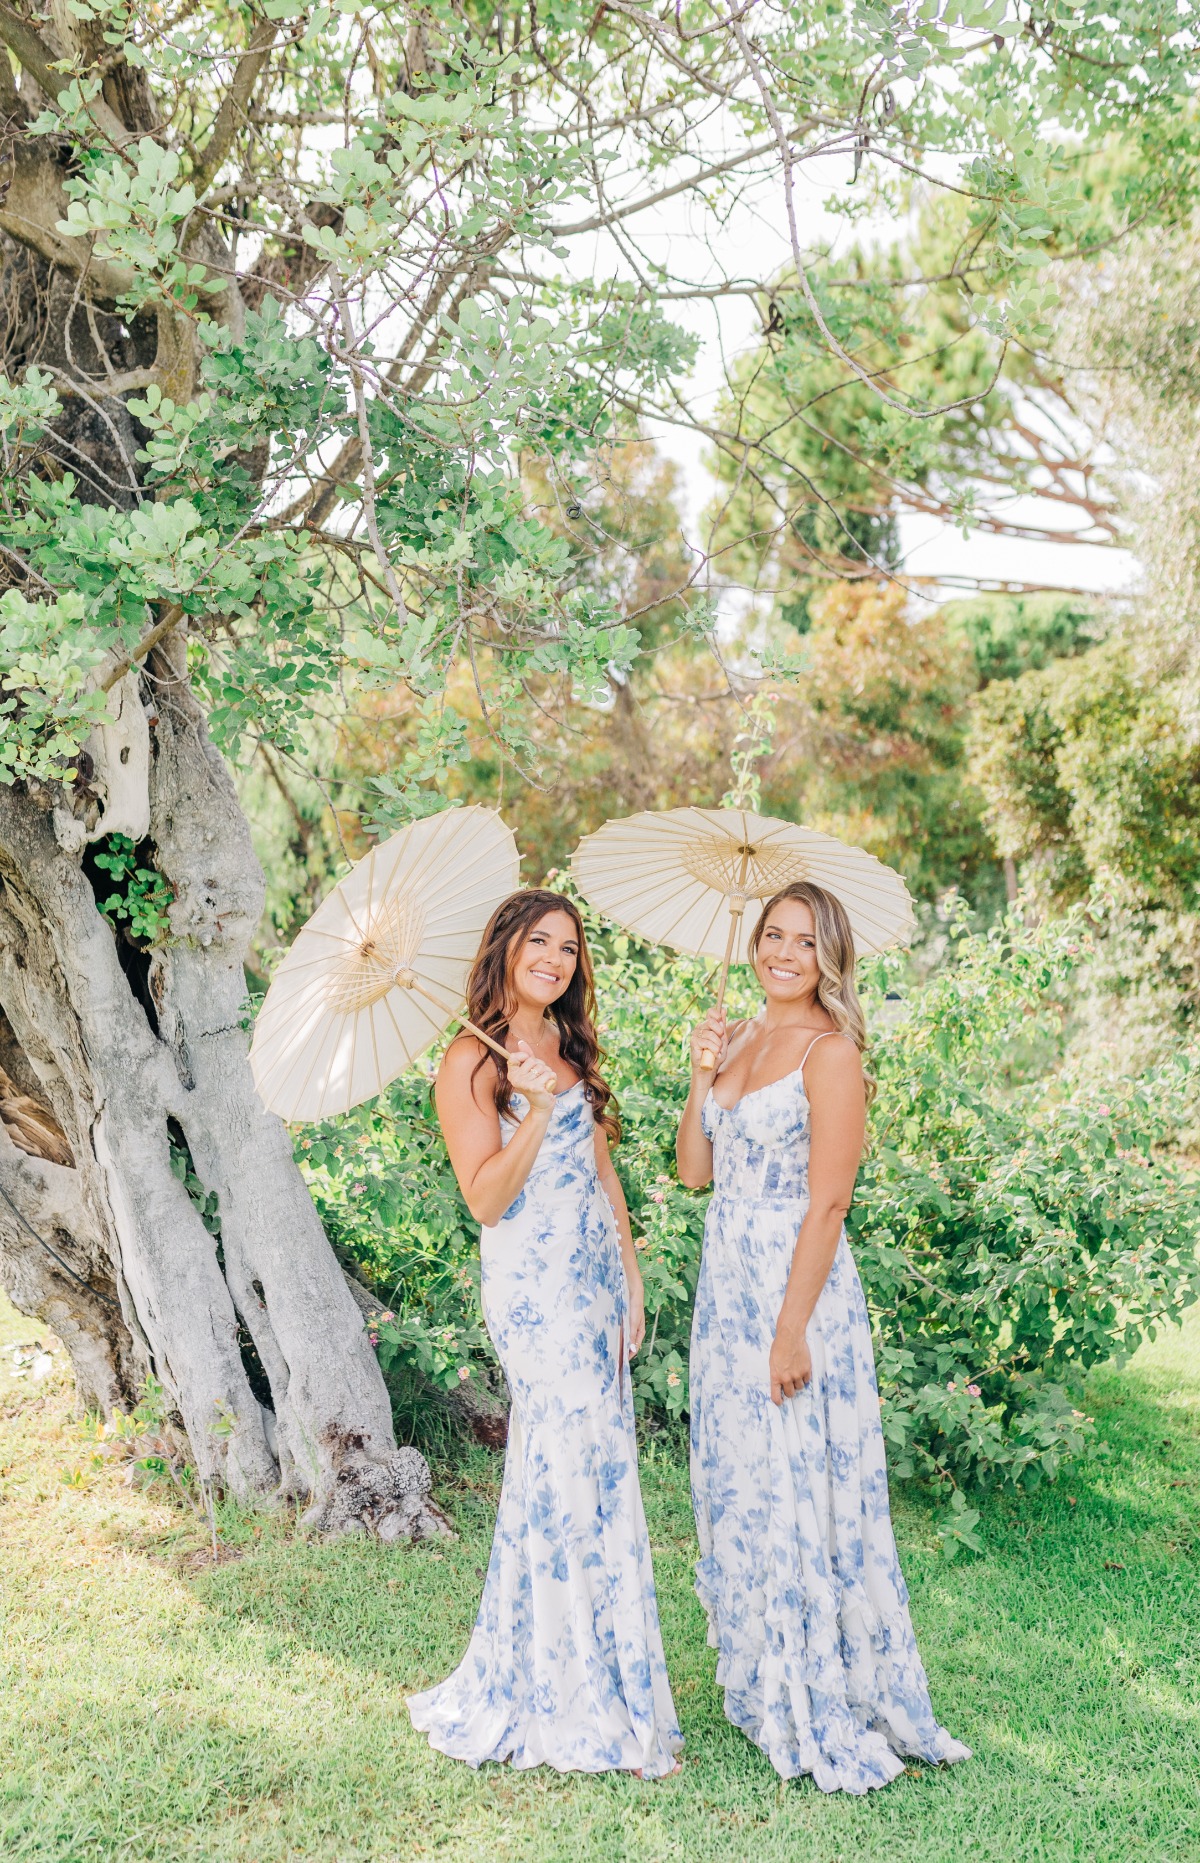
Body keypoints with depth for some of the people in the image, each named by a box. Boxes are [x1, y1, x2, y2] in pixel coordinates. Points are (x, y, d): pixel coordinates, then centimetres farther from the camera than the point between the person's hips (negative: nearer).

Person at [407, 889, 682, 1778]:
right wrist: (538, 1104, -26)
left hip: (597, 1279, 7)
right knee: (570, 1477, -3)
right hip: (535, 1288, -7)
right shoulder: (472, 1061, -9)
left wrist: (631, 1282, 11)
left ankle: (526, 1685, 26)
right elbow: (486, 1198, -14)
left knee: (600, 1473, 10)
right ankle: (589, 1707, 12)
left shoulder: (573, 1051, 14)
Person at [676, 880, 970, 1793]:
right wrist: (701, 1074, -2)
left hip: (797, 1286, -8)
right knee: (736, 1482, 15)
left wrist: (793, 1329, -19)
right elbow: (695, 1170, 10)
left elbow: (827, 1204, -16)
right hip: (726, 1285, 8)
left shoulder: (831, 1053, -13)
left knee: (801, 1488, 0)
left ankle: (830, 1713, 17)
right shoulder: (741, 1039, 10)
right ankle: (764, 1685, 33)